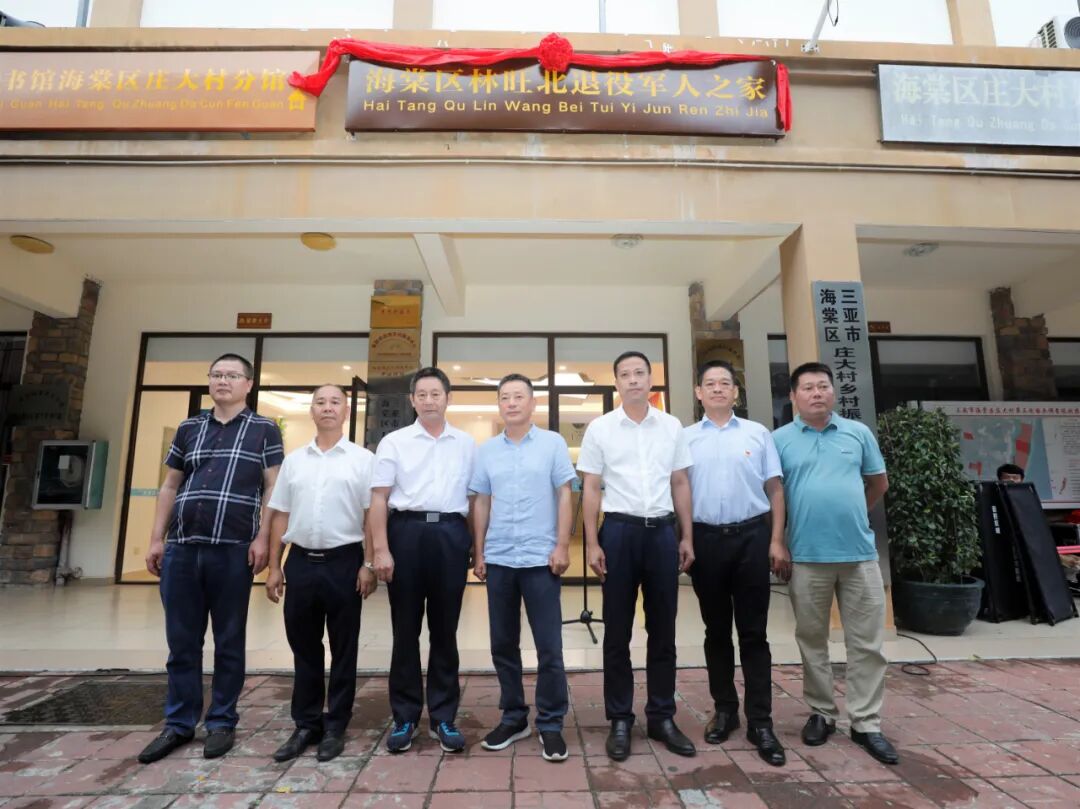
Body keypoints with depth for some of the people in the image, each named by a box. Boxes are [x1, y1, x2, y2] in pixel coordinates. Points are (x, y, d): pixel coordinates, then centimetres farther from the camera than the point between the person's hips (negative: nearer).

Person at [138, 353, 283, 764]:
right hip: (181, 547, 4)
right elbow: (169, 488, 15)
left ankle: (222, 723, 22)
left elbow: (273, 488, -2)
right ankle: (179, 723, 27)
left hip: (233, 549, -3)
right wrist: (156, 539, 9)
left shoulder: (264, 429, 2)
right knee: (181, 641, 12)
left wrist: (262, 539, -9)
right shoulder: (188, 429, 13)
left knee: (229, 641, 7)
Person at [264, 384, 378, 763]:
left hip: (344, 562, -3)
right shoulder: (293, 459, 10)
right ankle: (306, 725, 28)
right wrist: (274, 567, 7)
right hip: (301, 562, 4)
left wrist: (369, 565, -10)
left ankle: (335, 728, 22)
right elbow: (280, 515, 11)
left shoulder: (363, 459, -2)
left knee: (343, 649, 8)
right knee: (304, 649, 13)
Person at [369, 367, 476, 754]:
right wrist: (381, 549, -7)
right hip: (407, 531, -1)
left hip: (451, 535, 1)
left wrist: (477, 547, 6)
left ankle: (443, 716, 22)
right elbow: (379, 499, 1)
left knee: (445, 630, 9)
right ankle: (404, 717, 23)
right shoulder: (393, 442, 5)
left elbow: (476, 496, 11)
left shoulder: (467, 443, 9)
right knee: (406, 629, 8)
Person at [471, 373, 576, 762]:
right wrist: (478, 553, 7)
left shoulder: (553, 443, -1)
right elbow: (481, 503, 9)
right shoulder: (487, 450, 8)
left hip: (540, 558, -3)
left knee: (549, 647, 3)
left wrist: (562, 546, -8)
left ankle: (550, 724, 19)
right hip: (498, 559, 4)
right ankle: (513, 718, 29)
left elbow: (564, 496, -2)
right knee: (503, 645, 13)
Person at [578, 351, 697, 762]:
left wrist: (687, 537, 6)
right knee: (618, 632, 7)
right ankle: (620, 720, 22)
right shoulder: (599, 428, 0)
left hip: (662, 530, 2)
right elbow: (591, 489, 0)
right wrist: (592, 543, -5)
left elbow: (680, 484, 10)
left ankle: (662, 717, 27)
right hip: (619, 530, -2)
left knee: (663, 630, 11)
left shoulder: (672, 426, 6)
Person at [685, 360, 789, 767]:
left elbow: (774, 489, 5)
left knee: (753, 632, 5)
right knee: (716, 631, 12)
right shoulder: (685, 438, 6)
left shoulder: (758, 433, 6)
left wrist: (776, 541, -2)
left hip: (751, 536, 0)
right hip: (706, 538, 1)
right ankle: (724, 710, 27)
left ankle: (760, 722, 15)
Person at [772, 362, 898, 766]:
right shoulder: (780, 440, -1)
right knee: (812, 641, 11)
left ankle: (866, 723, 21)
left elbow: (879, 483, 18)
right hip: (807, 556, -2)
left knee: (867, 643, 8)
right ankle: (821, 713, 27)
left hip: (860, 552, 2)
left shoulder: (859, 432, 6)